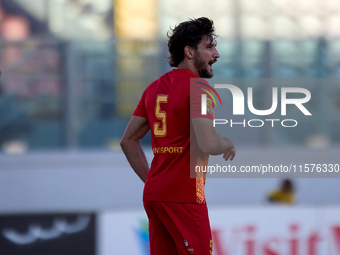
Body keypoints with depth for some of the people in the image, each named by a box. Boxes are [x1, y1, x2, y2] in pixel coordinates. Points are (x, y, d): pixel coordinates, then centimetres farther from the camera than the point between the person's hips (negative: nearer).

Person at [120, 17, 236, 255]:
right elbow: (208, 144, -23)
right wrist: (229, 144, -2)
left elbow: (128, 141, 19)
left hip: (154, 193, 8)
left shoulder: (155, 88, 15)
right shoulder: (198, 88, -11)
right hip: (184, 196, -8)